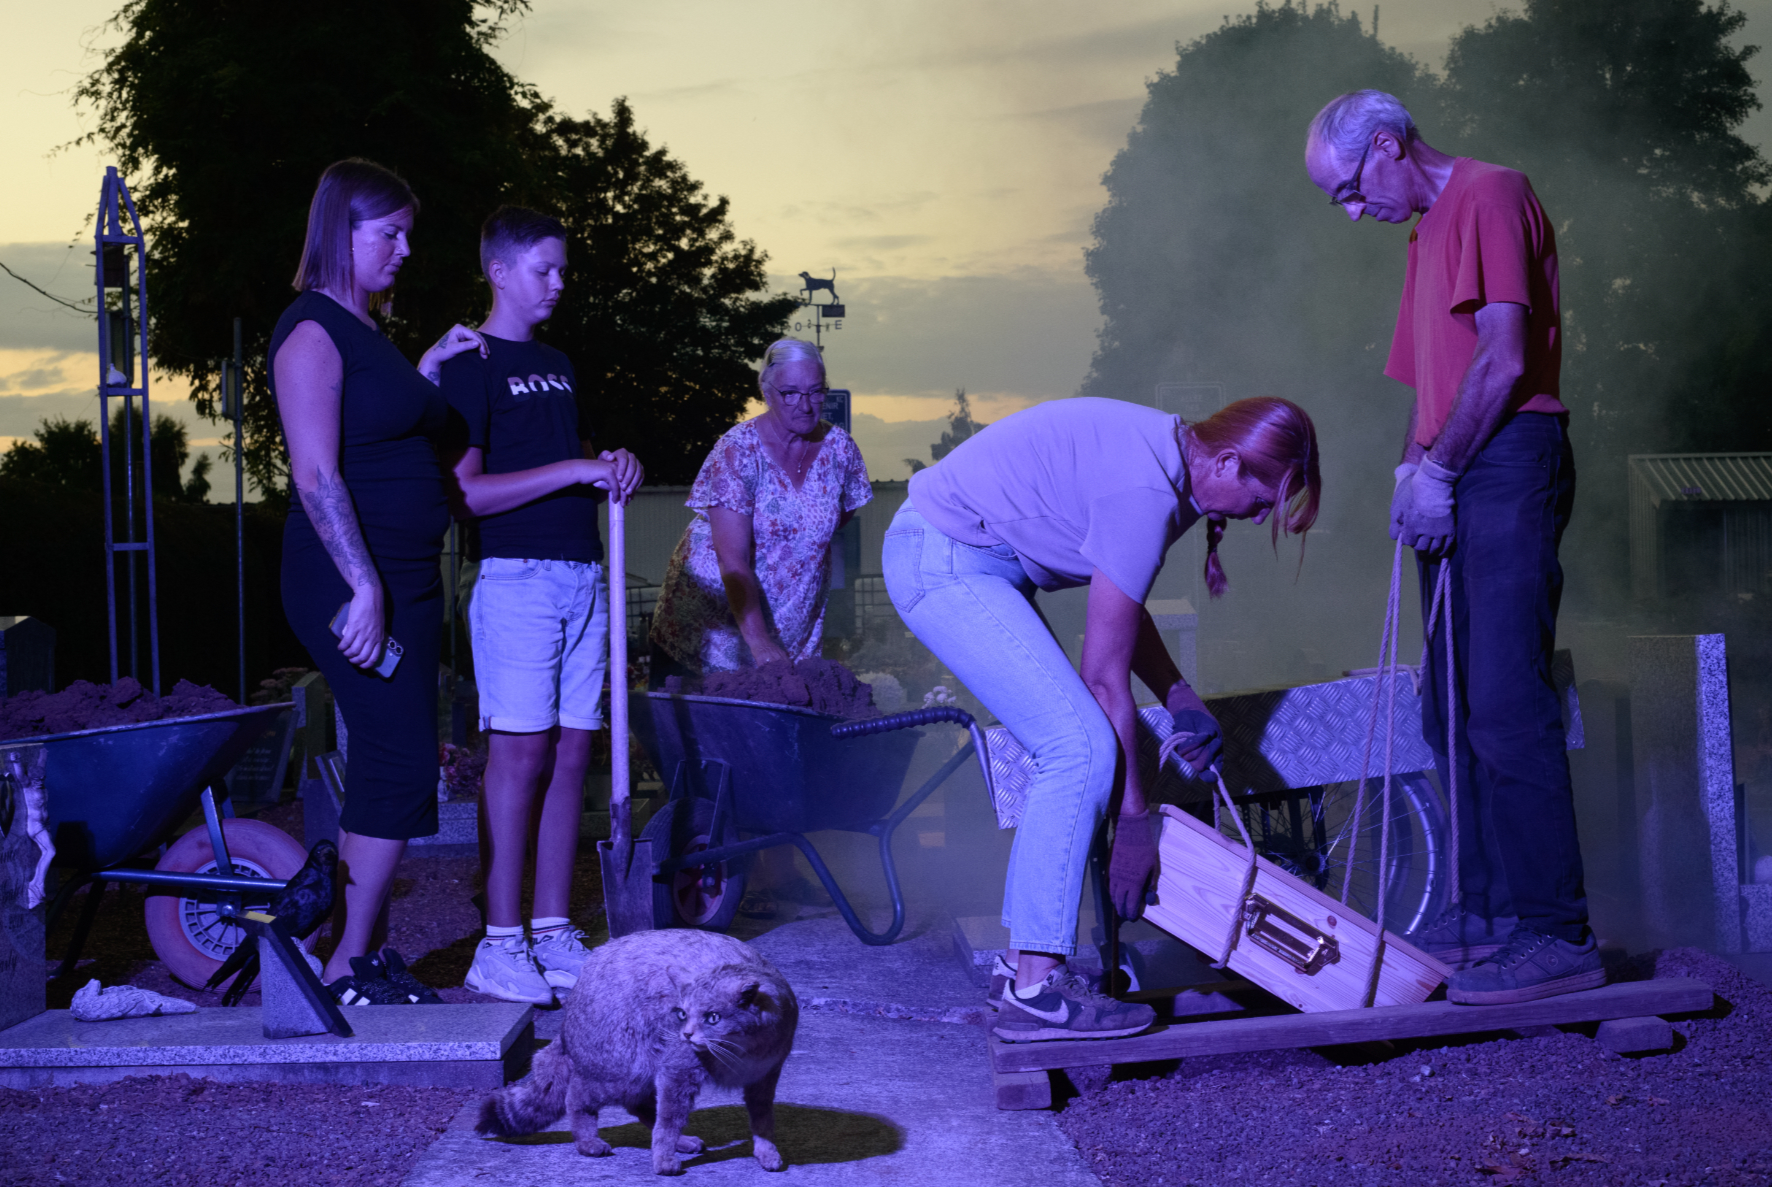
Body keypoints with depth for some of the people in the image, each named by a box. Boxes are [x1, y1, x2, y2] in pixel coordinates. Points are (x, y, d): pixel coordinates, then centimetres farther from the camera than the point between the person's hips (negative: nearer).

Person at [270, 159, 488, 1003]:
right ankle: (346, 965, -3)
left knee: (387, 767, 10)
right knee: (399, 766, -10)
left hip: (406, 578, 9)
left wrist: (428, 370, 15)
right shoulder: (311, 331, -11)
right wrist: (363, 589, -23)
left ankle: (370, 950, 16)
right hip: (352, 582, -9)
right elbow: (317, 477, -19)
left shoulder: (367, 332, 18)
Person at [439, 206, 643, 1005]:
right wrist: (572, 470, -15)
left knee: (571, 751, 4)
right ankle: (500, 944, -6)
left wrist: (612, 465, 7)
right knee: (520, 751, -9)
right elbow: (464, 491, -11)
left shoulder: (559, 367, 20)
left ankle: (553, 932, 9)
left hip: (583, 576, 7)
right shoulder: (471, 366, -4)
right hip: (516, 576, -7)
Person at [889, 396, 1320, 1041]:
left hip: (962, 558, 10)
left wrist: (1179, 697, 5)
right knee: (1083, 747, -16)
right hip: (944, 563, -10)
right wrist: (1133, 821, -13)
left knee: (1069, 745, 8)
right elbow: (1104, 675, -19)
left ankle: (1026, 963, 12)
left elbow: (1119, 606, 17)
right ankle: (1034, 990, -13)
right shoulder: (1145, 493, -24)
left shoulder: (1168, 456, 5)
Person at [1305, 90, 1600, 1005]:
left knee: (1506, 704, -13)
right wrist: (1414, 468, 6)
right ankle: (1485, 912, 18)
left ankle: (1555, 933, -12)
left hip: (1507, 465, -10)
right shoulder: (1426, 233, 24)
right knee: (1452, 709, 11)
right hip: (1453, 482, 10)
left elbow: (1505, 361, -15)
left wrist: (1437, 471, -10)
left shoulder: (1490, 195, -6)